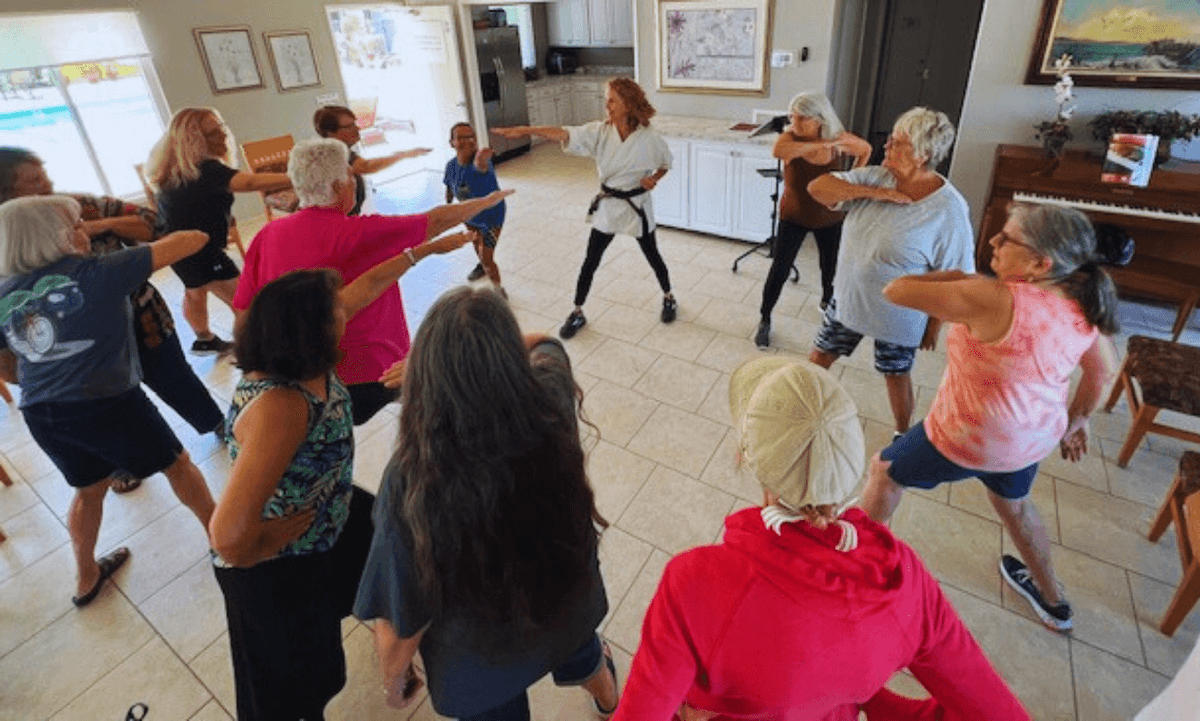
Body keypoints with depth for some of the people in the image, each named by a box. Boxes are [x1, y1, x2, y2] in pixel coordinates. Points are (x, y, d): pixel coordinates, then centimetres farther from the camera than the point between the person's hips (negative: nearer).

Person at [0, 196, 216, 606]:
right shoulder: (96, 274, -12)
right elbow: (182, 244, -8)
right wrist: (199, 236, 14)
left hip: (40, 415, 6)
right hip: (108, 405, -6)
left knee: (89, 488, 28)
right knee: (177, 465, 17)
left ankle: (86, 578, 43)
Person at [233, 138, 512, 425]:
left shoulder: (269, 234, -3)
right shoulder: (360, 232, -19)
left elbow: (242, 308, 3)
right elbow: (436, 222, -9)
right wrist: (487, 201, 6)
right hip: (367, 375, -4)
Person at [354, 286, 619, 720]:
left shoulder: (411, 483, -40)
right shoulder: (551, 404, -32)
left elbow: (401, 618, -23)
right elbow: (546, 347, -7)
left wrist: (394, 677, -3)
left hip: (480, 662, -3)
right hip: (570, 601, 4)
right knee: (579, 654, 39)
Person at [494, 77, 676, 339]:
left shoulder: (649, 138, -15)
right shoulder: (600, 131, -11)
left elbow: (665, 164, 4)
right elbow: (564, 134, -24)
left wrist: (653, 178, -17)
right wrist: (526, 130, -36)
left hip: (637, 205, -2)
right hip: (607, 206, 2)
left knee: (652, 256, 16)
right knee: (590, 262, 6)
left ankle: (668, 298, 42)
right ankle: (577, 313, 22)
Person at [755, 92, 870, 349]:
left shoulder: (841, 140, -14)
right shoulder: (790, 137, -20)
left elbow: (865, 150, 8)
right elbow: (779, 150, -46)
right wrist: (821, 145, -52)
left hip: (829, 218, 2)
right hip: (794, 217, -2)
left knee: (830, 267, 17)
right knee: (779, 270, -3)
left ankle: (827, 302, 48)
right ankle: (765, 321, 13)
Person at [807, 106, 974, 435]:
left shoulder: (948, 210, -22)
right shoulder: (876, 177, -9)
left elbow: (953, 278, -16)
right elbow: (817, 187, -17)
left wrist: (935, 324, -9)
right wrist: (876, 193, -26)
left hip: (897, 316, -4)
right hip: (848, 298, 4)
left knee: (896, 375, 17)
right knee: (819, 357, 15)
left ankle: (902, 435, 44)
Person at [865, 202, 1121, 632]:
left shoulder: (995, 301, -34)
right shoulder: (1082, 306, -10)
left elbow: (896, 290, -30)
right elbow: (1105, 371, 6)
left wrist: (955, 276, -12)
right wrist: (1075, 422, 21)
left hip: (967, 440, -7)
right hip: (1034, 438, 7)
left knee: (885, 472, 19)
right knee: (1012, 502, 35)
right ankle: (1052, 601, 56)